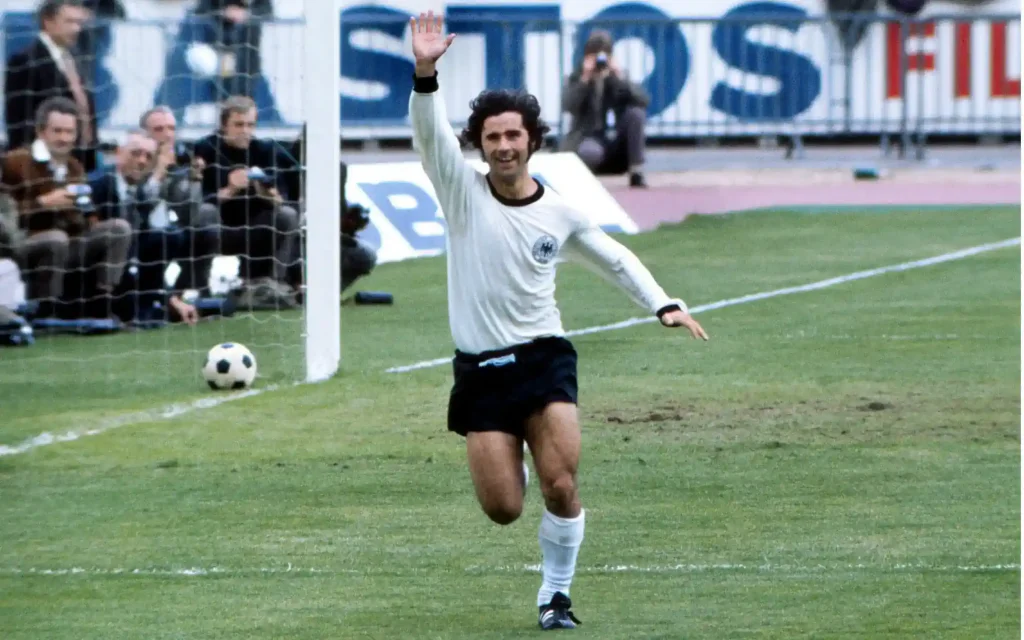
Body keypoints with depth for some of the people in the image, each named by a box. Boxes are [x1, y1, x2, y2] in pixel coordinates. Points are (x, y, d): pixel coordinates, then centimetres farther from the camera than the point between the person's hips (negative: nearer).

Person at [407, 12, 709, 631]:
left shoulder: (560, 213, 4)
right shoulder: (464, 192, -2)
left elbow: (617, 257, 20)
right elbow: (430, 133, -18)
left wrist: (665, 304, 10)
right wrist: (426, 72, -35)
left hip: (546, 359, 0)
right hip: (482, 370, 0)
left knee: (561, 487, -16)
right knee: (503, 509, -5)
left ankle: (556, 594, 5)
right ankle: (509, 461, 33)